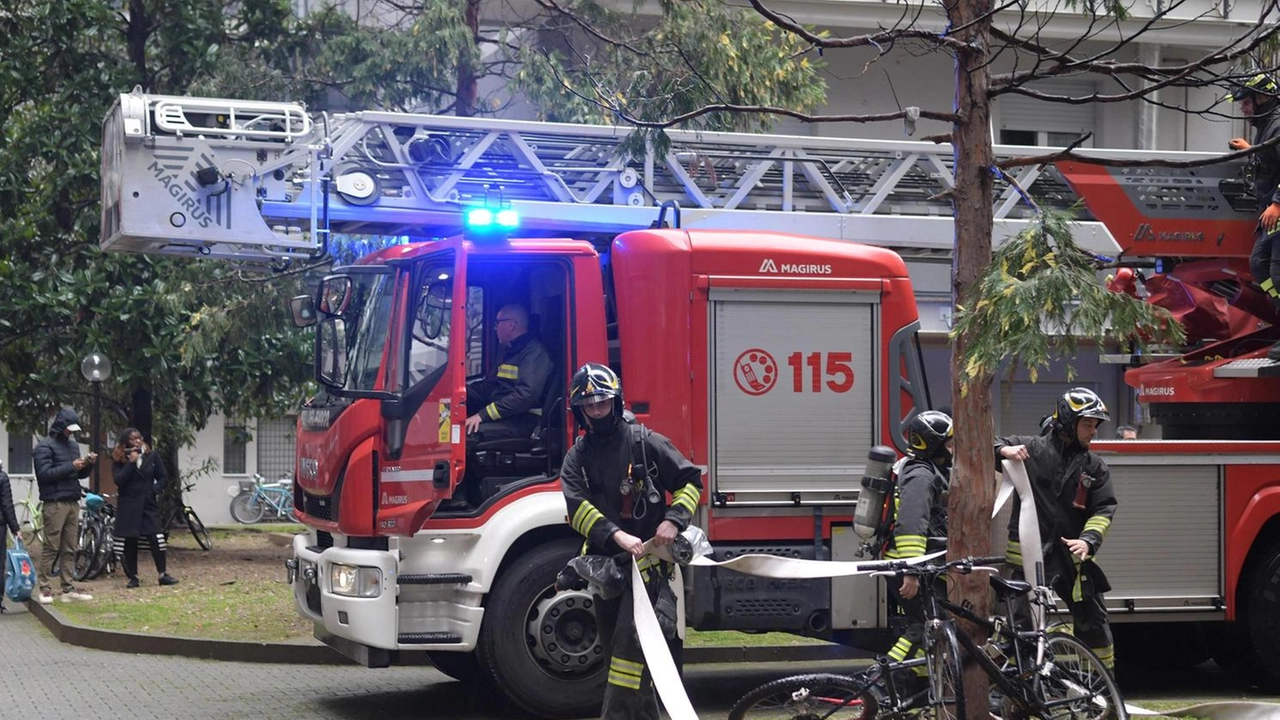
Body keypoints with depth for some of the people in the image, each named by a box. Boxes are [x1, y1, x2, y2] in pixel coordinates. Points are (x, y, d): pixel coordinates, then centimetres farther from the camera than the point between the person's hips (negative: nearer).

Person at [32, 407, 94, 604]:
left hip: (73, 502, 7)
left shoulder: (72, 445, 19)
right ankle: (45, 589, -5)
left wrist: (88, 465, 1)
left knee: (70, 549, 6)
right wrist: (71, 466, -18)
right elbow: (44, 473, -14)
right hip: (55, 504, -7)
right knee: (51, 547, -7)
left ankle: (68, 589, 9)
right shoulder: (45, 447, -4)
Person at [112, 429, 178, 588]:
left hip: (148, 504, 1)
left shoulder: (151, 457, 5)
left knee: (156, 539, -8)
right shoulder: (118, 460, 1)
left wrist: (154, 490, -6)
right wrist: (131, 462, -15)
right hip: (128, 505, -1)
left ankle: (162, 574, 2)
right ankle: (132, 577, 12)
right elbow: (119, 480, -13)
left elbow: (163, 477, 10)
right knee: (129, 543, 2)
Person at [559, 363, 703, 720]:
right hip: (605, 561, 5)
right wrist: (616, 536, -26)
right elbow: (578, 507, -10)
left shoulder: (645, 442, -2)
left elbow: (689, 480, 2)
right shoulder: (577, 458, 6)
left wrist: (674, 519, -15)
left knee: (629, 642, -16)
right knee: (617, 644, 12)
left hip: (646, 558, -5)